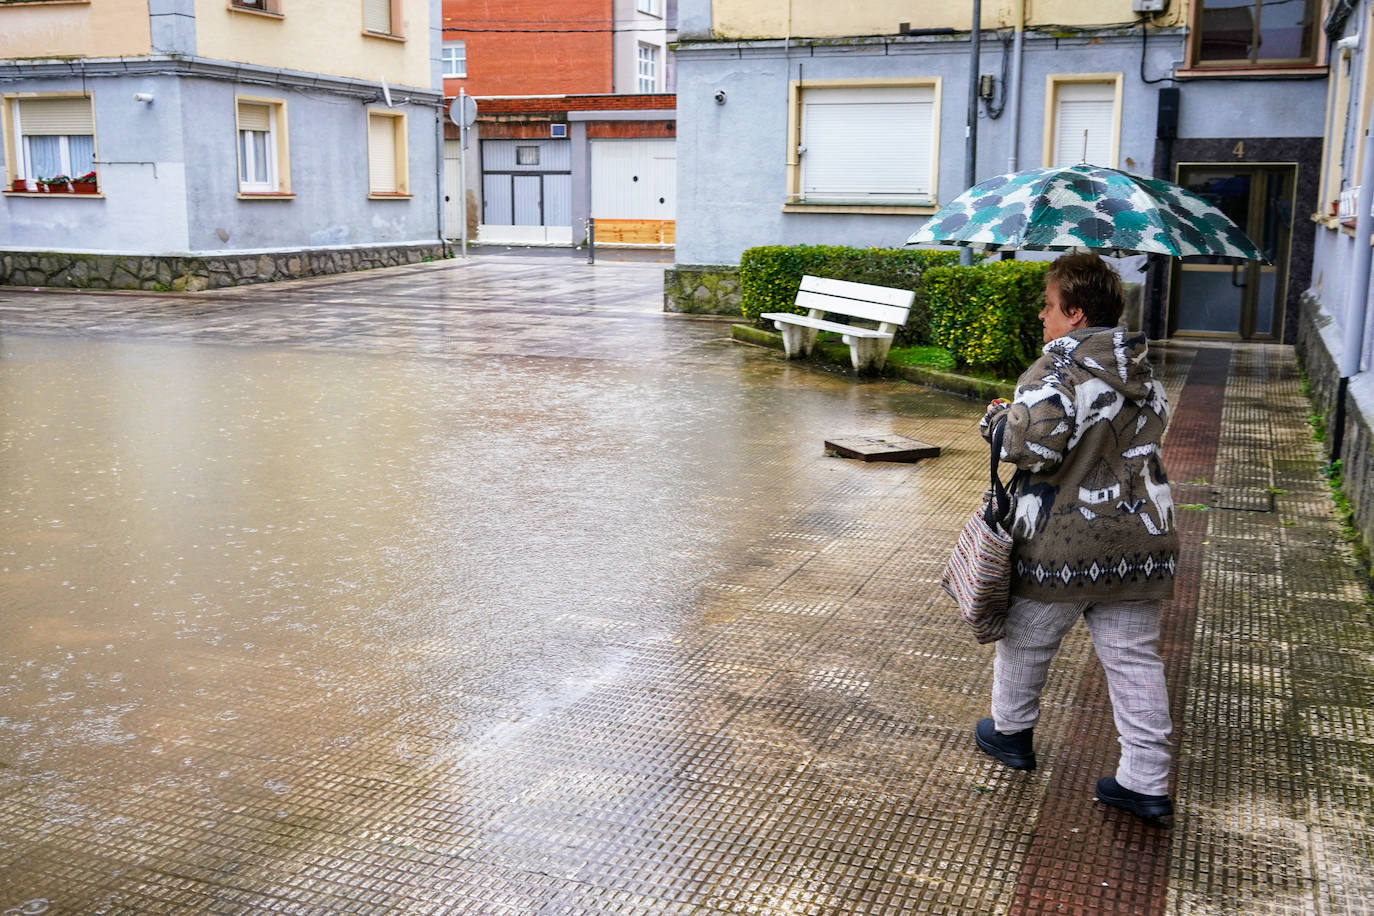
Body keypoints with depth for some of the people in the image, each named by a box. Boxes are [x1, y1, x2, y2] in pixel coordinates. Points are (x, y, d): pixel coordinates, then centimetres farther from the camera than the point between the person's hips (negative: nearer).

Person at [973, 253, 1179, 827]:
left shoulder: (1057, 369, -16)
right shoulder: (1142, 372, 9)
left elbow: (1034, 444, -30)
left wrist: (1000, 418, -10)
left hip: (1062, 548, -6)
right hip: (1140, 540, 6)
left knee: (1026, 641, 17)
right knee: (1134, 656, 10)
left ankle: (1010, 732, 36)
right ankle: (1147, 783, 12)